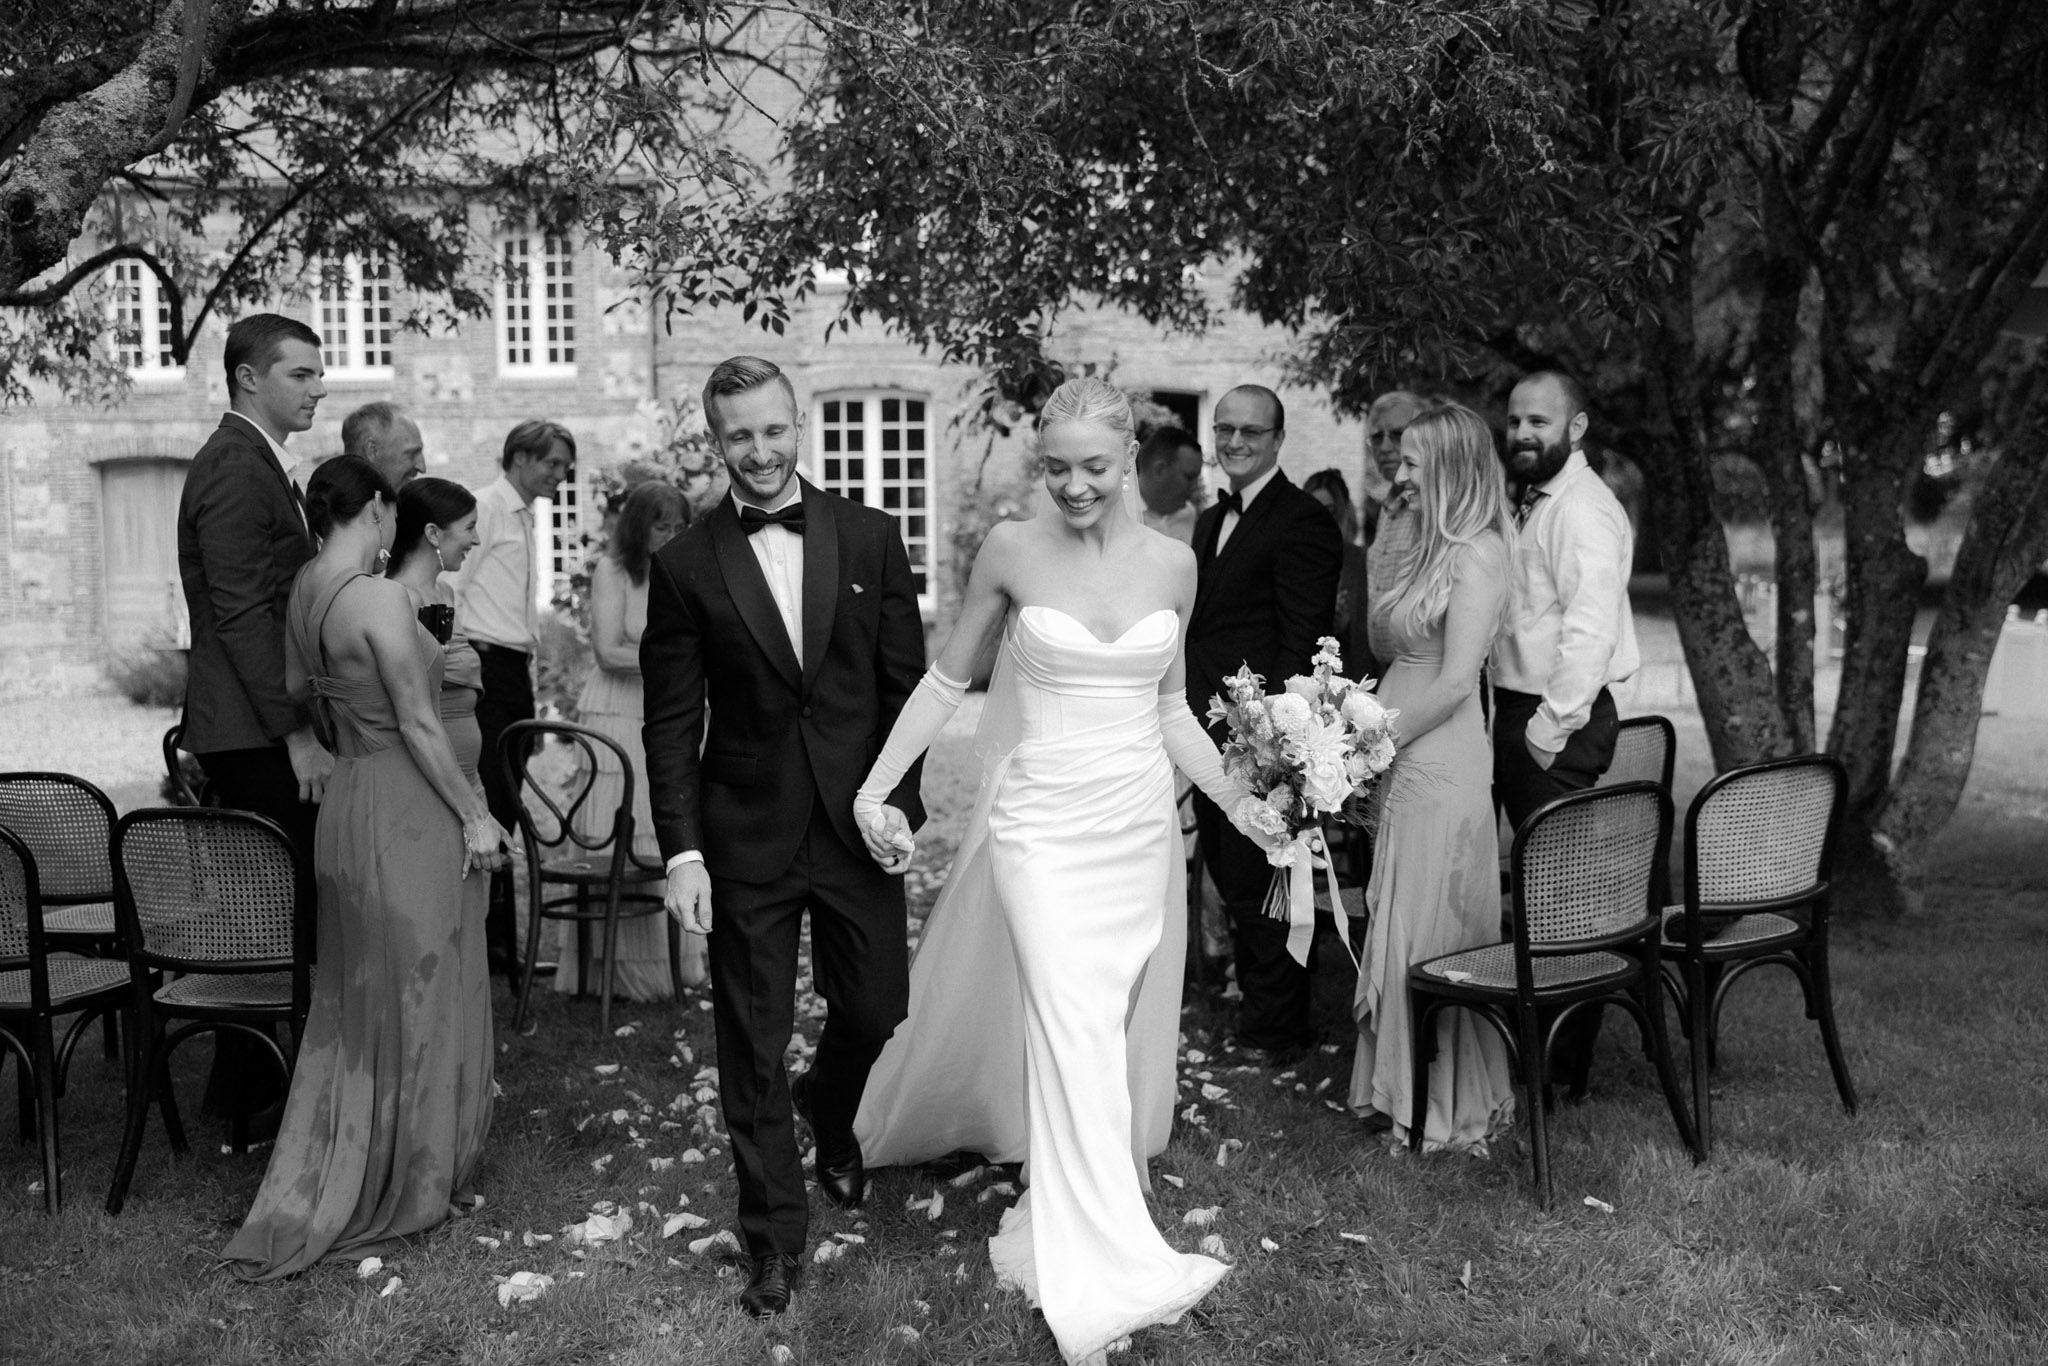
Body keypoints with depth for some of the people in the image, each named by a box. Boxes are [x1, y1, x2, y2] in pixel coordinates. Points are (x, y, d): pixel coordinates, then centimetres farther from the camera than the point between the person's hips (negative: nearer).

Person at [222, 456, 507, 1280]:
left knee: (354, 1002, 19)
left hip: (348, 801, 8)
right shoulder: (379, 599, -20)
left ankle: (328, 1184, 31)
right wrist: (474, 815, -12)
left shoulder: (306, 589, 5)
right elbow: (419, 725, -19)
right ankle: (403, 1189, 19)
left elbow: (298, 688, 20)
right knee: (415, 997, 6)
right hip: (406, 811, -8)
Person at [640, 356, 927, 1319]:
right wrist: (681, 850, -8)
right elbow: (670, 722, -3)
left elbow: (908, 683, 3)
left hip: (860, 823, 1)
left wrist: (899, 797, -5)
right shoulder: (685, 565, -3)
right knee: (753, 1047, 6)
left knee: (875, 1009, 10)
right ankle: (773, 1239, 23)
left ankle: (827, 1107, 46)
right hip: (746, 837, -1)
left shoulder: (870, 537, 1)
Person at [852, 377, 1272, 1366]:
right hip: (1043, 823, -3)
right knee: (1074, 1033, -12)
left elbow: (1170, 709, 11)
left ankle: (1059, 1208, 30)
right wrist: (877, 786, -5)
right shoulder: (1011, 551, -5)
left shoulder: (1172, 562, 2)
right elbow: (947, 677, 3)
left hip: (1141, 822, 4)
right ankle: (1106, 1277, -7)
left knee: (1120, 1028, 10)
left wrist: (1241, 802, 1)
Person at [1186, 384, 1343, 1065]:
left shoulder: (1302, 522, -11)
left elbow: (1302, 644, -16)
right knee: (1230, 880, 17)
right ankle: (1254, 1005, 31)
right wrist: (1187, 716, 13)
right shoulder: (1211, 521, 17)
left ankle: (1274, 1033, 14)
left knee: (1257, 888, -1)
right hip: (1210, 736, 9)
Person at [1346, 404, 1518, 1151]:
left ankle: (1445, 1111, 14)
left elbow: (1455, 681, -18)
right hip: (1406, 762, 8)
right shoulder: (1434, 547, 13)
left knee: (1428, 935, 1)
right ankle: (1403, 1091, 26)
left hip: (1442, 768, -8)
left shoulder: (1476, 554, -13)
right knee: (1400, 930, 14)